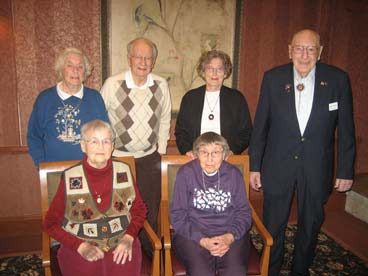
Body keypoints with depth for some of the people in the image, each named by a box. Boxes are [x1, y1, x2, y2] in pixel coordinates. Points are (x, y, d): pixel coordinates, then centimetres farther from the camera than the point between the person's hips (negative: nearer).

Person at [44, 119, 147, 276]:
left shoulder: (124, 171, 2)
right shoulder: (70, 179, -3)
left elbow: (139, 209, 10)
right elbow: (51, 223, 3)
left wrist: (128, 237, -7)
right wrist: (80, 246, -10)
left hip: (121, 245, 1)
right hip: (79, 248, -1)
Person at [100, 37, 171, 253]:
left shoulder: (161, 85, -2)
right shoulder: (112, 84, -11)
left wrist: (161, 150, 10)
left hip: (150, 158, 3)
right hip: (118, 158, -2)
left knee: (151, 211, 13)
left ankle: (152, 256, 33)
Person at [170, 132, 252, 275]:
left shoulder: (234, 174, 4)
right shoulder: (186, 173, -2)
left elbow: (244, 212, 7)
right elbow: (178, 216, -3)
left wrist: (230, 237, -11)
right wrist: (202, 240, -15)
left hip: (230, 234, 2)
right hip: (193, 234, -1)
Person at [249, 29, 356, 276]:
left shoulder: (338, 79, -5)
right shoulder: (273, 78, -5)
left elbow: (346, 129, 0)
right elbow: (260, 125, -2)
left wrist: (346, 170, 0)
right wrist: (255, 166, -1)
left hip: (317, 169, 1)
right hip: (278, 166, 0)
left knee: (310, 226, 18)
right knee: (273, 227, 13)